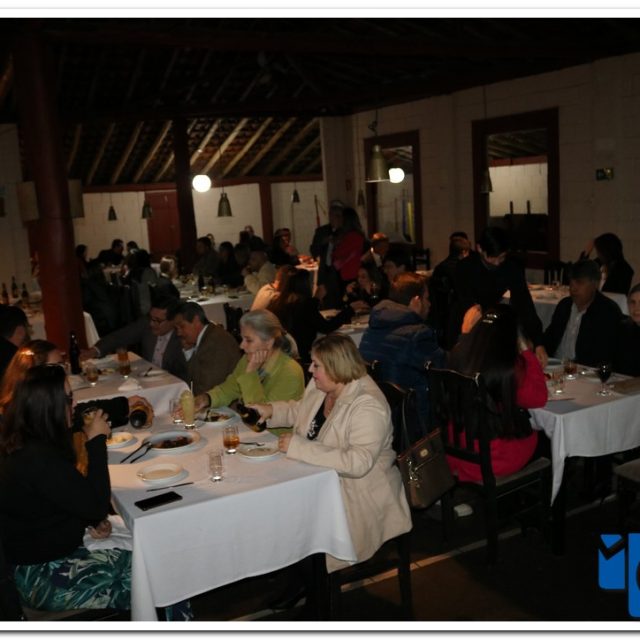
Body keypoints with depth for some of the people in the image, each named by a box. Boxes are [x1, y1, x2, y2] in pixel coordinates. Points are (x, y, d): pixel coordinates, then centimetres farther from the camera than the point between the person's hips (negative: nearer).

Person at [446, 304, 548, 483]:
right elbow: (538, 397, -7)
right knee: (542, 438, 25)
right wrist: (526, 352, -3)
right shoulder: (510, 366, -23)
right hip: (496, 458, -5)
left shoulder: (458, 355, -8)